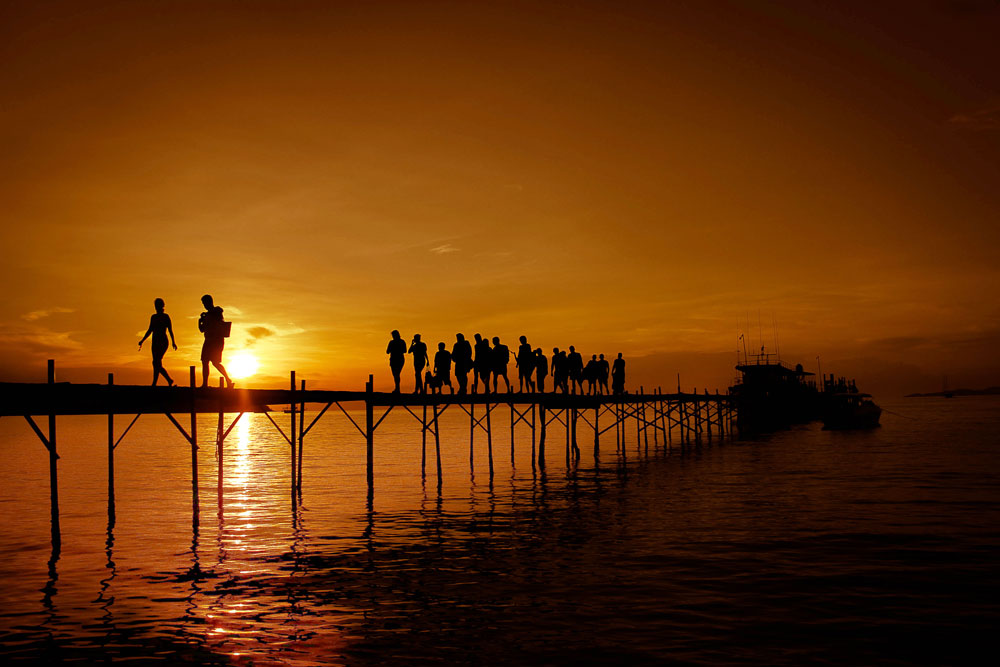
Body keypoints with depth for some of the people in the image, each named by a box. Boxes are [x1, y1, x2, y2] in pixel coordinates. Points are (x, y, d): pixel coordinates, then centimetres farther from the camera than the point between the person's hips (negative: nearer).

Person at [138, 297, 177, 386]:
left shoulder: (165, 316, -2)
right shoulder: (153, 317, 15)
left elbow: (170, 330, -9)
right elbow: (150, 330, 21)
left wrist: (173, 342, -20)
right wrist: (142, 341, 17)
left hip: (163, 342, -7)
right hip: (155, 342, 7)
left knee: (156, 363, -16)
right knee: (158, 364, 5)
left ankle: (154, 384, -19)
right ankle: (169, 380, 18)